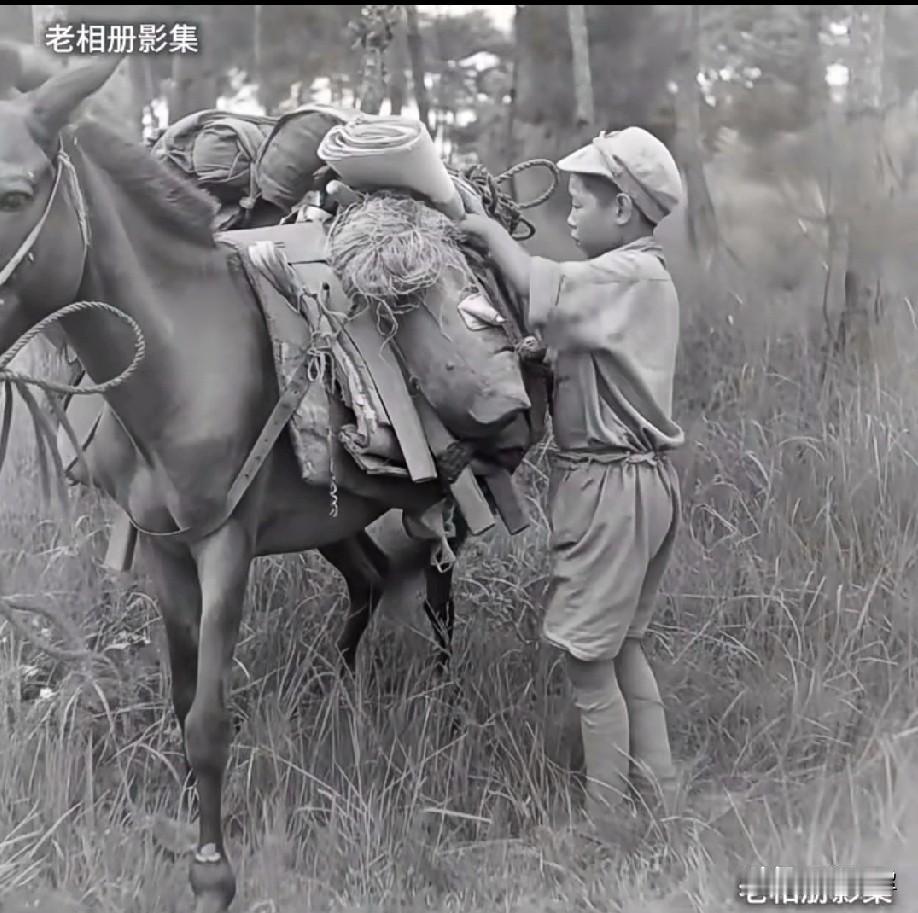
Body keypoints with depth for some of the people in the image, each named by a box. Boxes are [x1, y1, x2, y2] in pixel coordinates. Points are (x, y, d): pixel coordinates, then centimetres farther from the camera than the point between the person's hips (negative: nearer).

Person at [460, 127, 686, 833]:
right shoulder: (639, 276, 14)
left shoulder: (629, 274, -16)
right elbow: (561, 328, 11)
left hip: (613, 482, -10)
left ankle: (603, 833, 8)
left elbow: (541, 290, -29)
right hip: (632, 478, 10)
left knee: (589, 662, -2)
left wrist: (489, 231, -15)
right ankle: (661, 807, 29)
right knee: (623, 650, 20)